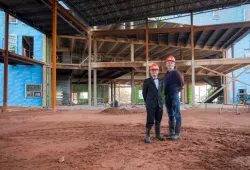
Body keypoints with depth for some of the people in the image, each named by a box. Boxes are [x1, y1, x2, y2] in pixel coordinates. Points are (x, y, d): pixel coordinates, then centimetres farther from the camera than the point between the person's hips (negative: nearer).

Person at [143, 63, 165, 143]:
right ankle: (147, 137, 4)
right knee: (150, 121, -6)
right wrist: (147, 102, 7)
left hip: (159, 104, 4)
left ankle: (158, 135, 22)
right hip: (150, 104, -4)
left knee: (158, 120, 10)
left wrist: (160, 101, 13)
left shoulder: (160, 81, 13)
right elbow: (144, 93, 4)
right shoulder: (147, 81, 0)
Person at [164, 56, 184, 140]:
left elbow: (182, 84, -5)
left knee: (177, 115, -4)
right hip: (167, 96, 8)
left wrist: (176, 91, 4)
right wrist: (165, 94, 9)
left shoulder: (176, 73, -6)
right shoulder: (165, 74, 15)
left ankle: (177, 134, 0)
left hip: (174, 96, -8)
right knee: (170, 115, 15)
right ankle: (171, 132, 25)